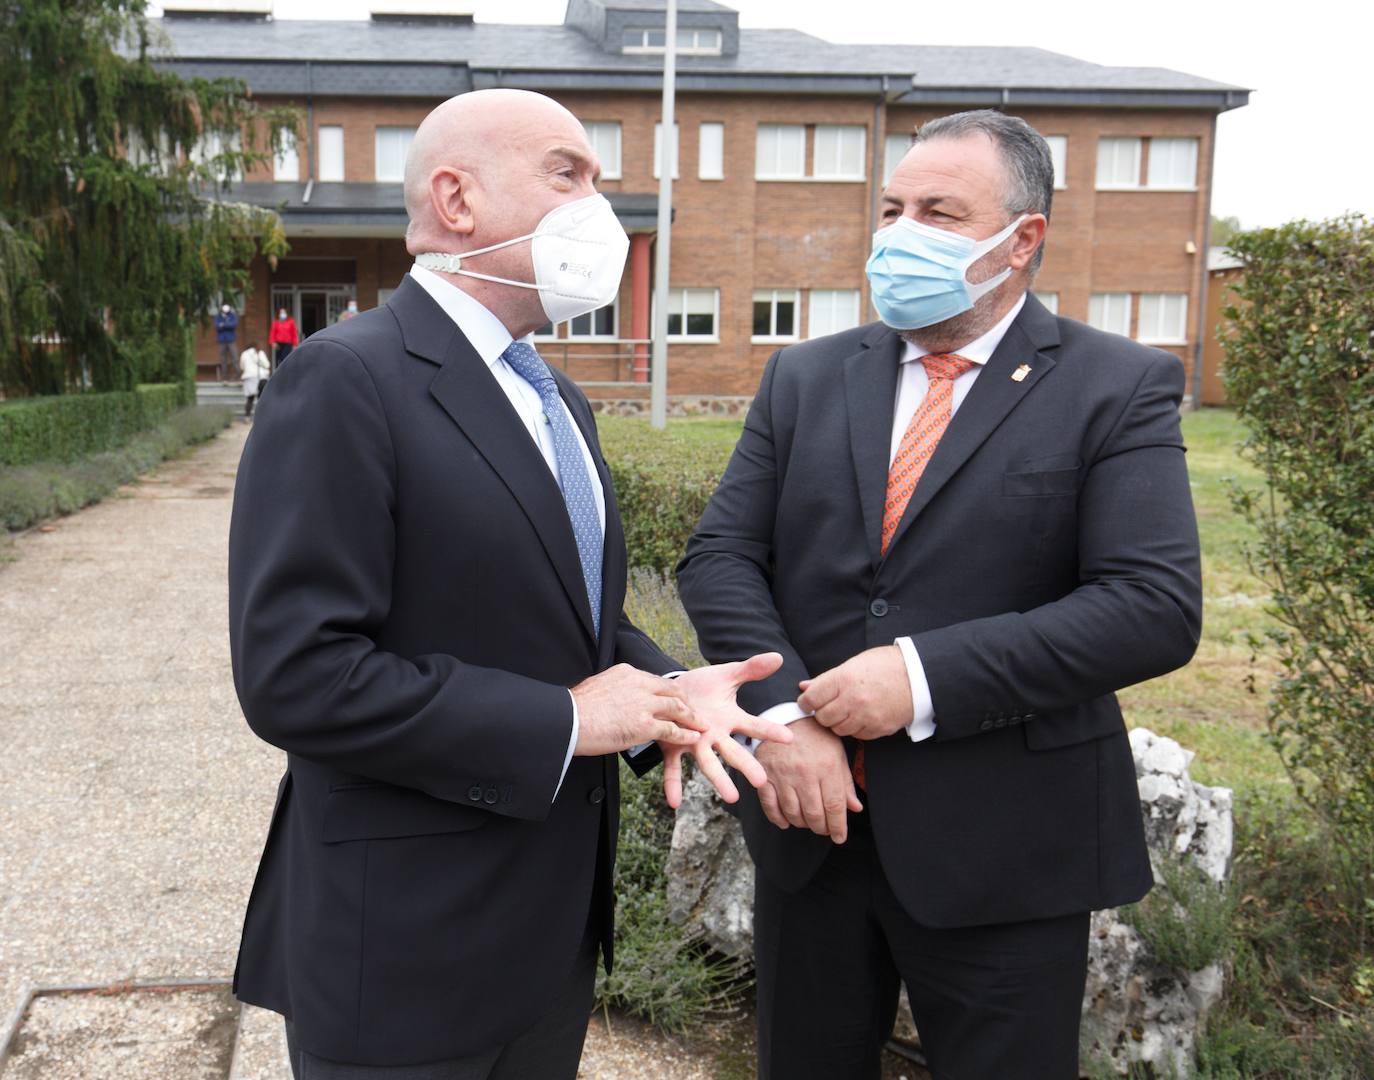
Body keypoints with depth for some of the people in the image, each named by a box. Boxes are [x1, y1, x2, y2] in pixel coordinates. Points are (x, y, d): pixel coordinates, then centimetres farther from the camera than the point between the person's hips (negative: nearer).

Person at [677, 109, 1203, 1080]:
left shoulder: (1119, 389, -5)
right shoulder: (806, 377, 6)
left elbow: (1156, 604, -16)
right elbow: (719, 556, 1)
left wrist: (926, 678, -22)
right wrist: (781, 711, -16)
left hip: (1003, 849, -3)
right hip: (811, 816, 4)